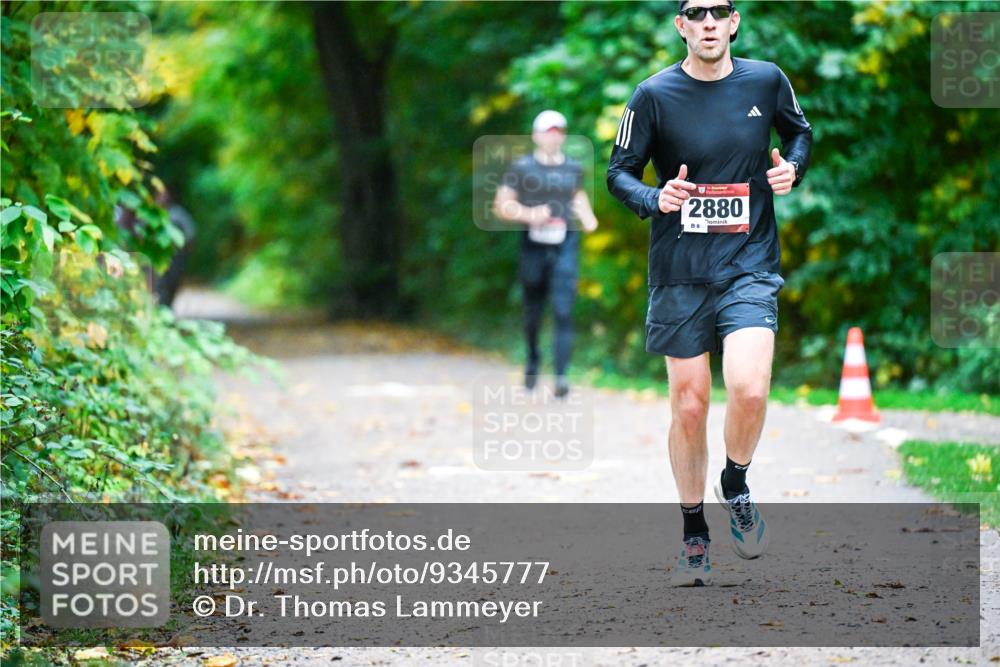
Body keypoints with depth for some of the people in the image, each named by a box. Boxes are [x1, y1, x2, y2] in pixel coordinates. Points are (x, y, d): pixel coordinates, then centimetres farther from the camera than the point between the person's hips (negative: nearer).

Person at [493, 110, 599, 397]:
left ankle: (561, 375, -13)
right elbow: (501, 205, -2)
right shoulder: (521, 167, -1)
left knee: (563, 311, -11)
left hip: (565, 246, 1)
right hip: (534, 245, -1)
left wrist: (587, 218, 10)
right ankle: (533, 358, 39)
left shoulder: (573, 168, 8)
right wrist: (529, 214, -17)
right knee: (533, 310, 11)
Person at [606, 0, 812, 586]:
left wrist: (793, 168, 0)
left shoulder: (766, 81, 2)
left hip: (750, 265, 0)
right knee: (689, 405, 3)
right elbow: (620, 172, 4)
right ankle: (695, 536, 21)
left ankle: (736, 484, 11)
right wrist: (654, 200, -16)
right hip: (680, 271, 0)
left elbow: (800, 132, 21)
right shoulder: (654, 95, -3)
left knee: (749, 388, -20)